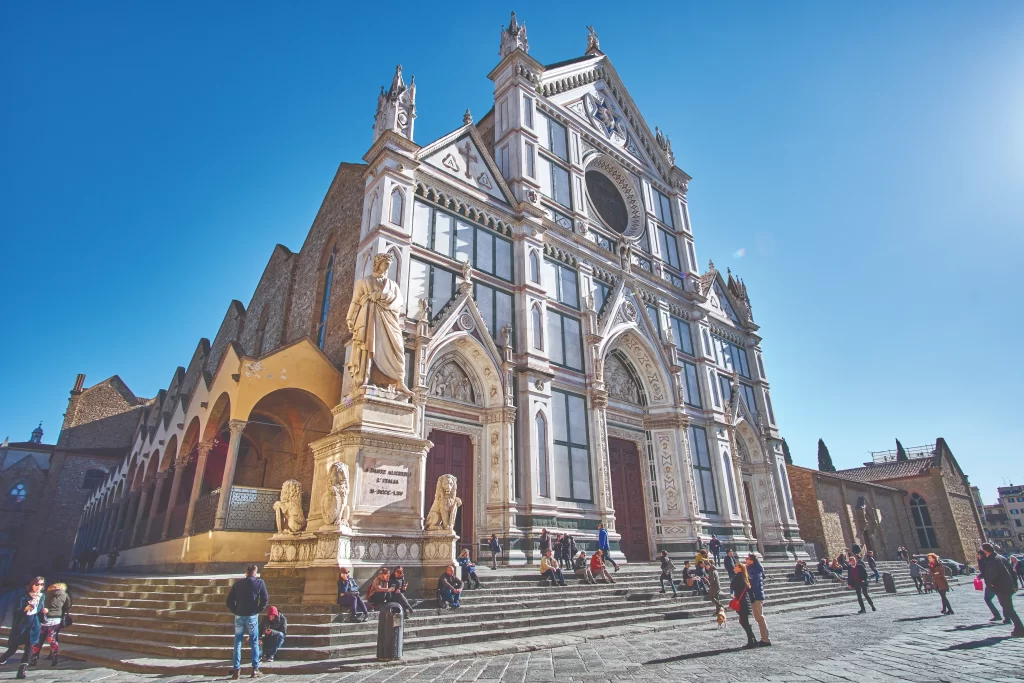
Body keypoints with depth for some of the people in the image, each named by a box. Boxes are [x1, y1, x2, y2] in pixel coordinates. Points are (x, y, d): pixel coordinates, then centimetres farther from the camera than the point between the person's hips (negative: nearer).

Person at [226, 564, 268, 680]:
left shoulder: (238, 583, 4)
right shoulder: (259, 582, -2)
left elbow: (229, 600, 2)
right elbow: (265, 599, -8)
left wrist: (236, 611, 10)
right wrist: (258, 610, 5)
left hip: (239, 616, 2)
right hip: (252, 617, -2)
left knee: (237, 643, 12)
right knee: (254, 643, 9)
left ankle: (236, 670, 10)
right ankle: (255, 669, 12)